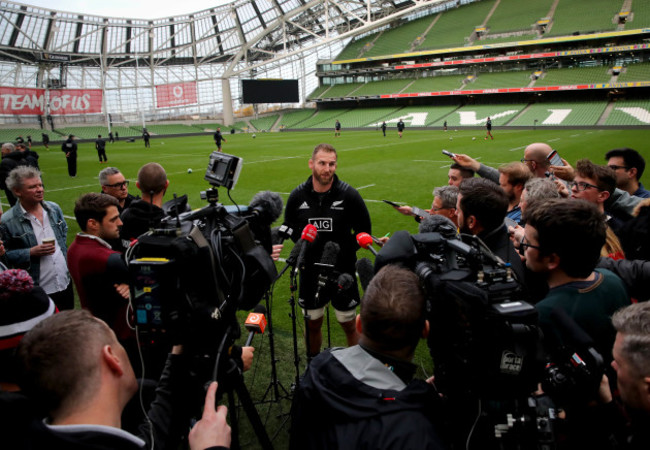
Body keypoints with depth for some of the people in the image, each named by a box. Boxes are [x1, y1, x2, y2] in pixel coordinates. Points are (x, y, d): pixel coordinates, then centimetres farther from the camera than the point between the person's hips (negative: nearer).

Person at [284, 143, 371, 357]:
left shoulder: (349, 195, -11)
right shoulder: (297, 196, -4)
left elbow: (364, 230, -1)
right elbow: (289, 227, 11)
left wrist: (344, 250, -8)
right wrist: (303, 245, -1)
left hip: (343, 272, -2)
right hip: (310, 272, 2)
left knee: (349, 324, 10)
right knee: (313, 324, 17)